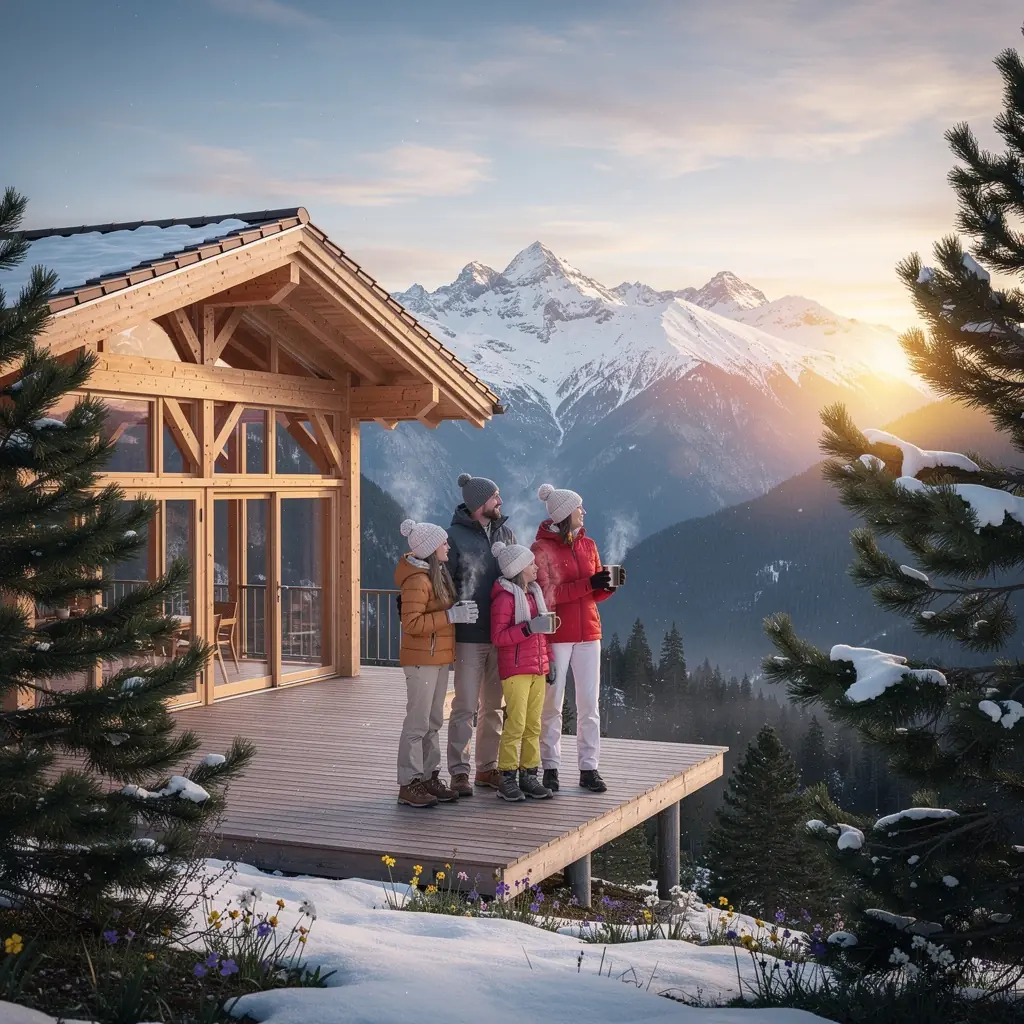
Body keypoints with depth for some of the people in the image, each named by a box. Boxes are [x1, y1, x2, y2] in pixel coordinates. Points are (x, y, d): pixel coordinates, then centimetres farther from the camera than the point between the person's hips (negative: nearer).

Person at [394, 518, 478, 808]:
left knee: (433, 721, 14)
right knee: (418, 723, -4)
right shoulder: (417, 580, -18)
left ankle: (429, 777, 22)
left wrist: (459, 610, 7)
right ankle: (409, 785, 3)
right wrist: (452, 615, -24)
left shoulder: (437, 573, 11)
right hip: (421, 659, -9)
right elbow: (412, 624, -24)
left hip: (440, 658, 9)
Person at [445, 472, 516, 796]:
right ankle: (459, 772, 7)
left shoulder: (506, 532, 9)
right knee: (466, 706, -2)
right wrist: (453, 619, -13)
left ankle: (488, 767, 23)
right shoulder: (454, 536, -8)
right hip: (469, 635, -6)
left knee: (494, 705, 13)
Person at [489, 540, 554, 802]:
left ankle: (529, 775, 13)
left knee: (534, 726, 8)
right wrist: (529, 628, -24)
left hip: (537, 669, 8)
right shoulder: (505, 597, -10)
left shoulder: (534, 593, 15)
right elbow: (498, 637, -16)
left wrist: (548, 663, 19)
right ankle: (507, 778, -1)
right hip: (515, 670, -8)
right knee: (516, 725, -7)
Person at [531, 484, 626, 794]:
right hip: (555, 636, -5)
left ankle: (589, 768, 9)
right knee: (552, 704, 2)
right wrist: (588, 583, -22)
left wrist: (608, 585, -8)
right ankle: (550, 768, 10)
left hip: (588, 634, 5)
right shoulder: (541, 549, -6)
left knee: (589, 704, 3)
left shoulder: (588, 545, 11)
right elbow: (547, 594, -15)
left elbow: (595, 594, 14)